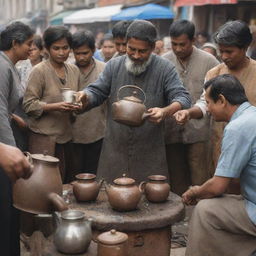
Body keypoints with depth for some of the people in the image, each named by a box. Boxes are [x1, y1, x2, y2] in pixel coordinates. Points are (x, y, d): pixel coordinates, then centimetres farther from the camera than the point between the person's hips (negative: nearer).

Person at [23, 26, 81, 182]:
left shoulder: (74, 70, 9)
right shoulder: (40, 71, -8)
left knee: (64, 181, 8)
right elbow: (29, 104, -10)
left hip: (66, 135, 5)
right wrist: (55, 107, -23)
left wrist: (76, 106, 1)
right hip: (44, 136, -5)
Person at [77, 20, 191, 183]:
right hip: (115, 149, 2)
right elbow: (97, 92, 8)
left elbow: (182, 98, -7)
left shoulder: (165, 69, -1)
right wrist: (85, 97, -17)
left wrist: (165, 111, -28)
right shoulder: (114, 66, 6)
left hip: (150, 152, -1)